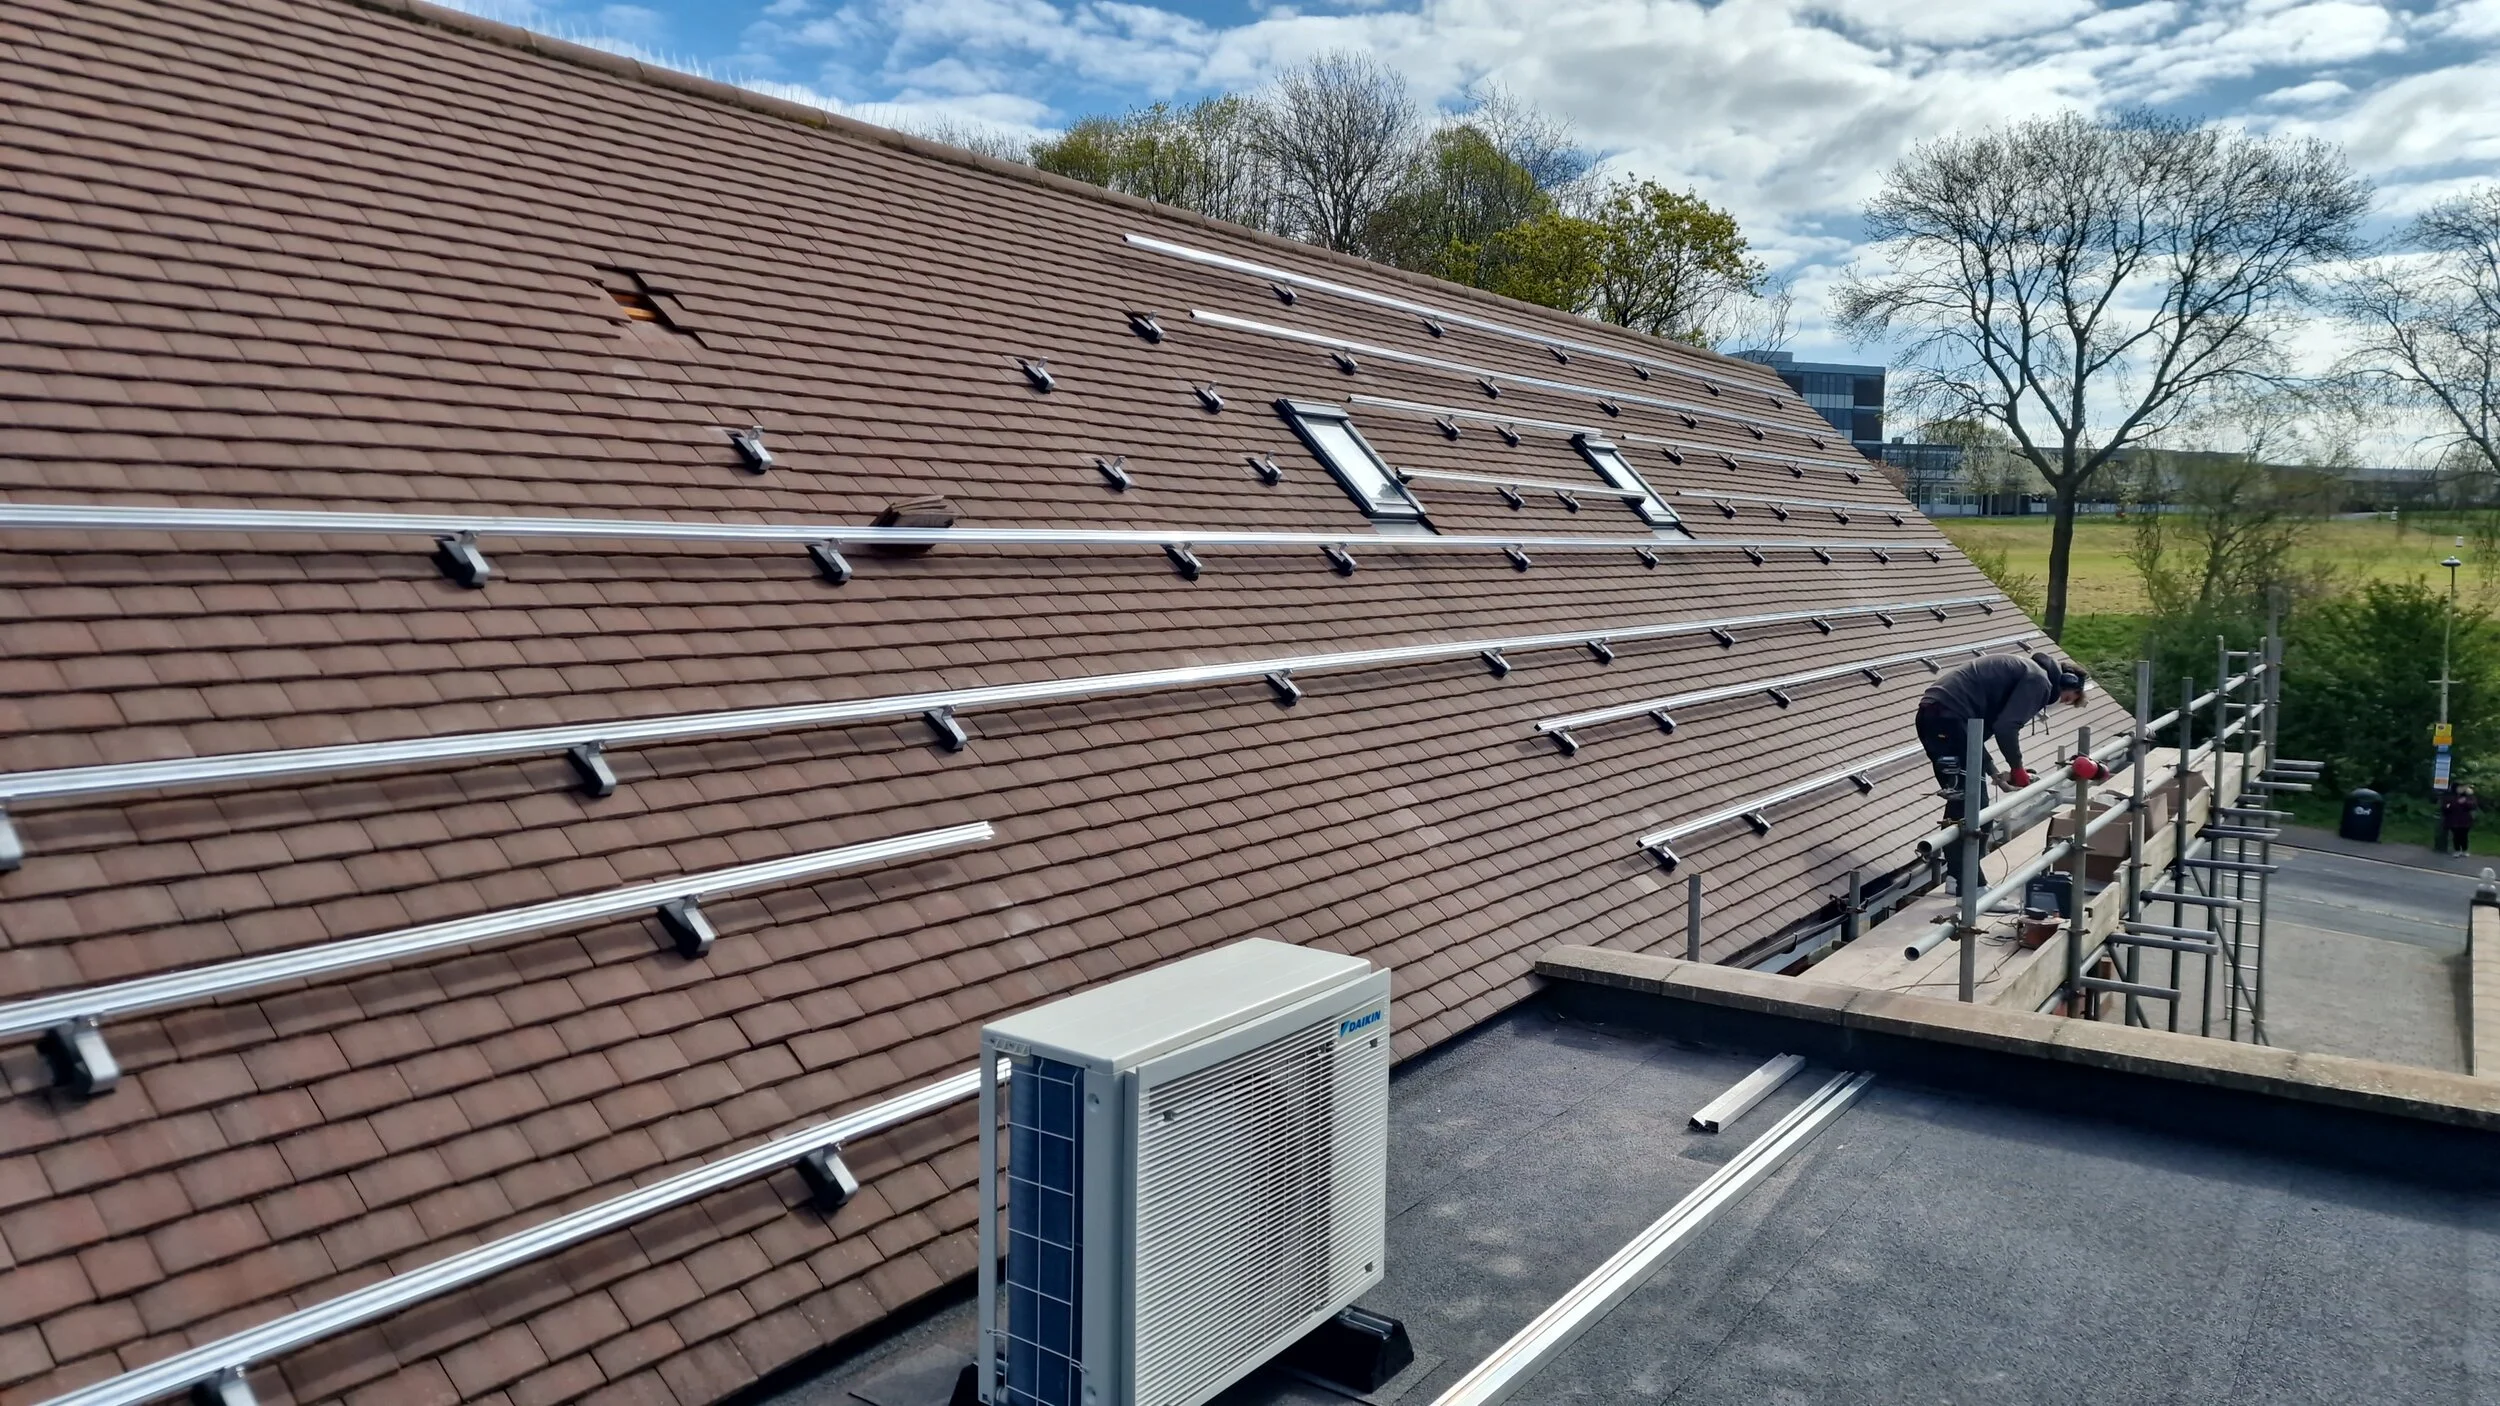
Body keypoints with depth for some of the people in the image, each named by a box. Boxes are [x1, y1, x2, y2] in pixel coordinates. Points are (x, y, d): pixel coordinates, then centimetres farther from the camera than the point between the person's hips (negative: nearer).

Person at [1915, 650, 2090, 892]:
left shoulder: (2023, 670, 27)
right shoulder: (2039, 680, -3)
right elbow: (2006, 726, -15)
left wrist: (1994, 772, 19)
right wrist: (2017, 768, 1)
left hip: (1931, 713, 10)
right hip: (1949, 717, -10)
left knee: (1959, 800, 18)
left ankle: (1956, 878, 23)